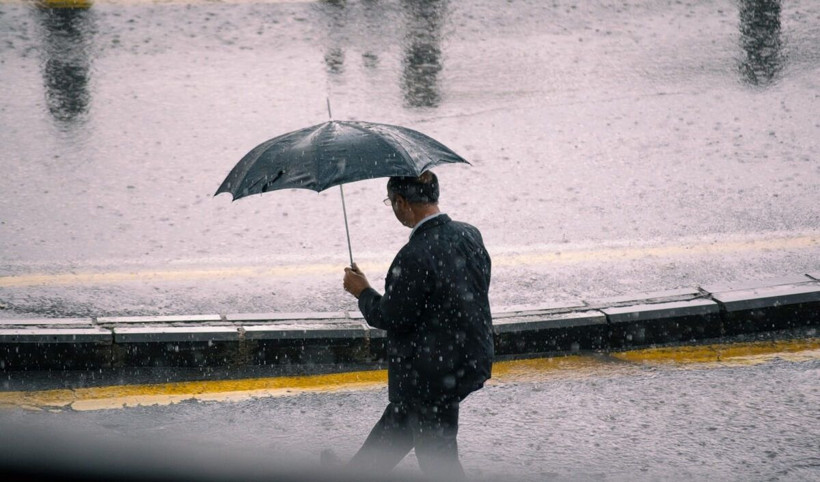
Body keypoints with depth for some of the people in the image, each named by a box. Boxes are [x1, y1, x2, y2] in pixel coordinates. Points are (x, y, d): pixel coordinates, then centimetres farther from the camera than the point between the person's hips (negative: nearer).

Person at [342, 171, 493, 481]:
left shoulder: (416, 256, -27)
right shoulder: (469, 236, -1)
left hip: (432, 374, -9)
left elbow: (391, 318, -19)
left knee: (437, 456, 7)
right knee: (398, 421, 29)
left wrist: (362, 292, -1)